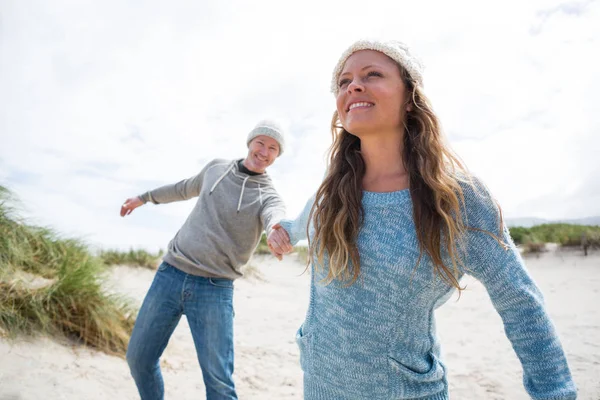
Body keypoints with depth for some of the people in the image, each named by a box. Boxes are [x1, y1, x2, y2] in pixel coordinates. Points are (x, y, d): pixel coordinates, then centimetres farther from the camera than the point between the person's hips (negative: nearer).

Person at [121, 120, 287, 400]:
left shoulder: (268, 196, -5)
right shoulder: (216, 168, 9)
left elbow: (277, 218, -29)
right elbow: (186, 188, 29)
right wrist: (144, 197, 39)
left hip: (214, 289, -4)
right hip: (170, 274, 5)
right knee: (139, 358, 11)